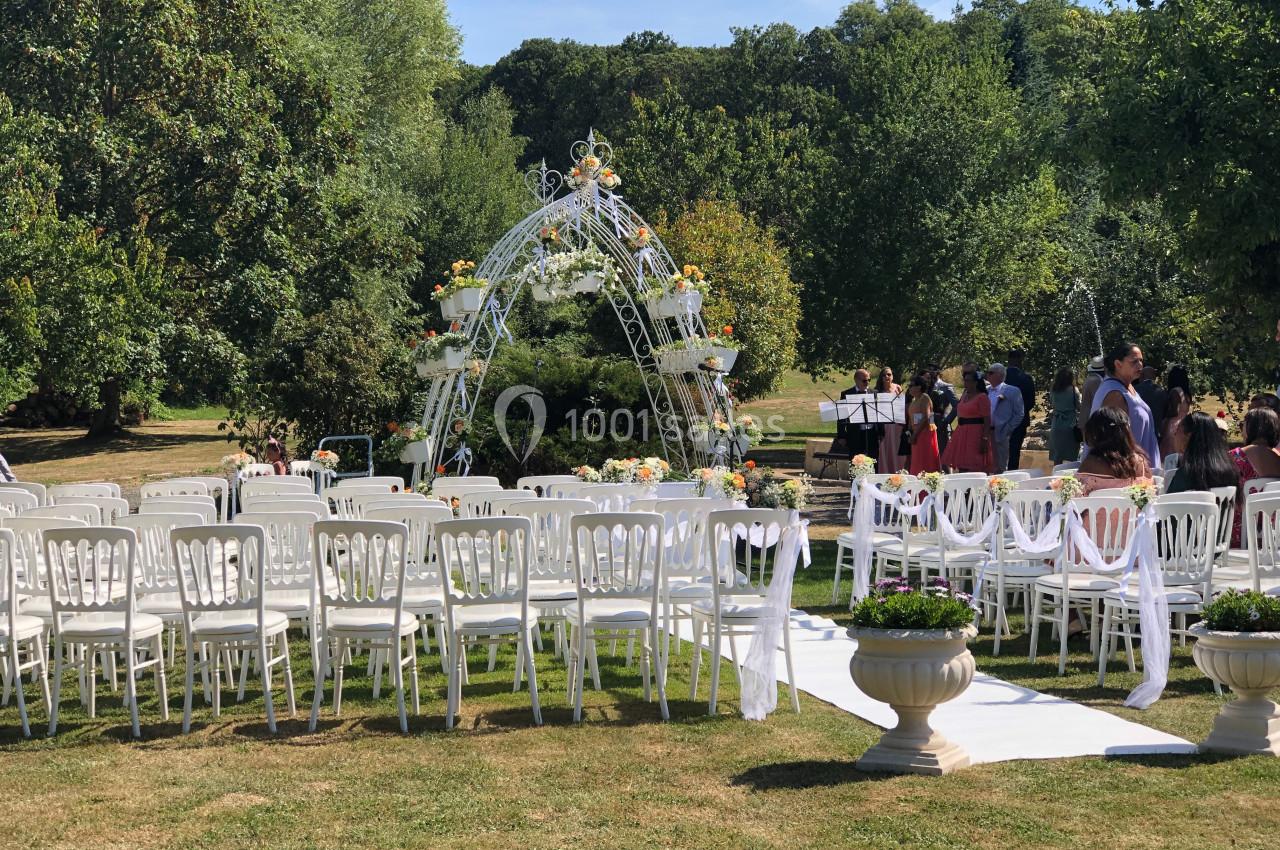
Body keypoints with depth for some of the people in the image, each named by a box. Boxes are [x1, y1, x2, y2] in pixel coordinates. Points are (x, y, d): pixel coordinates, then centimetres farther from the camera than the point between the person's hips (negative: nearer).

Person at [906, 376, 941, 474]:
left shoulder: (924, 398, -10)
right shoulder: (914, 400, 16)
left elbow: (925, 419, -19)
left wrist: (915, 434, -19)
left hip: (926, 433, -9)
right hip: (917, 434, 9)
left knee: (925, 462, -9)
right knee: (917, 463, 8)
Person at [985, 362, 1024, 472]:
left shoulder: (1013, 391, -3)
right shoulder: (985, 390, 11)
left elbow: (1018, 414, -3)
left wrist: (1006, 431, -9)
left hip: (1000, 434, -4)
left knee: (1000, 468, 0)